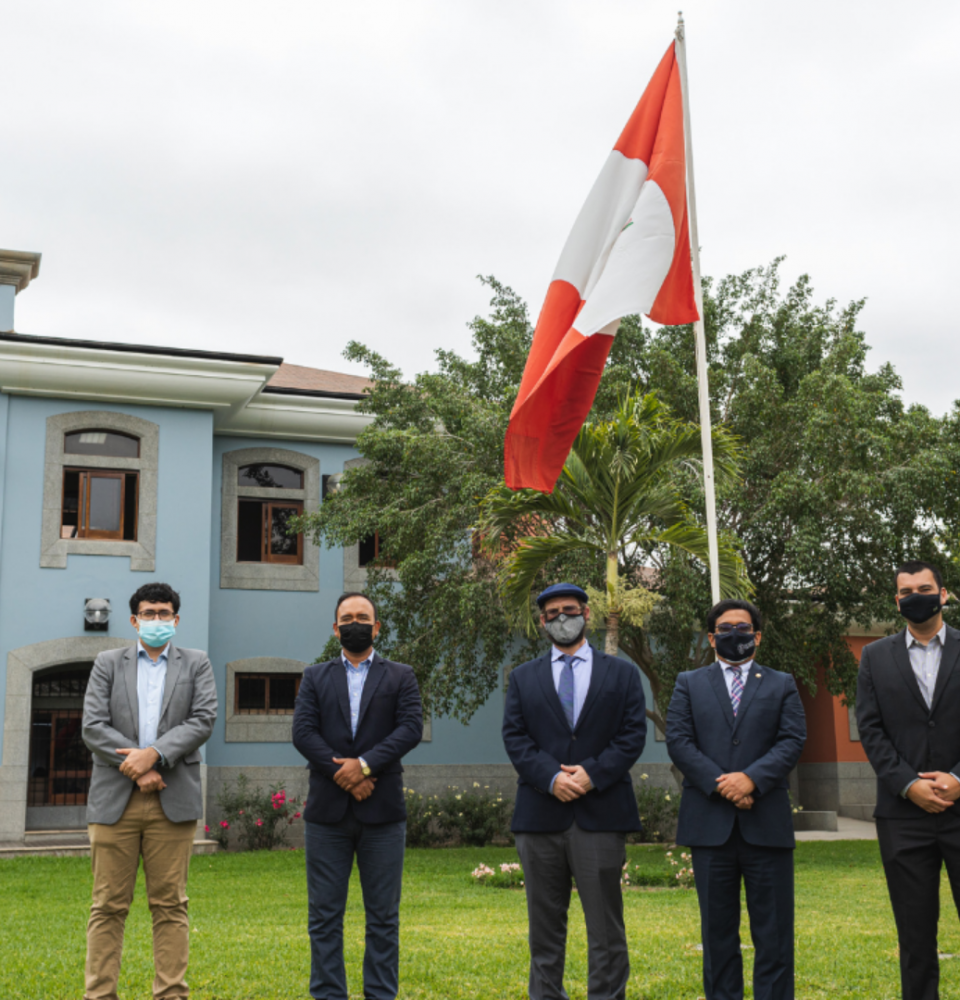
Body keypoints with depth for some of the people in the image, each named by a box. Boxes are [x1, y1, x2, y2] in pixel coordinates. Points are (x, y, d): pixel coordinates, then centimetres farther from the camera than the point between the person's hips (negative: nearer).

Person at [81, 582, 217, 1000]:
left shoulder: (196, 664, 11)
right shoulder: (108, 664, 11)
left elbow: (203, 720, -3)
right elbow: (93, 727, 1)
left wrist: (154, 754, -15)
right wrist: (136, 767, -10)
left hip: (173, 800, 0)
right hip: (115, 799, 0)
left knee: (170, 904, 3)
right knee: (108, 906, 2)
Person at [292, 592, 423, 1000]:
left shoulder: (400, 677, 9)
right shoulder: (315, 677, 12)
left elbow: (411, 728, -5)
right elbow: (303, 732, -1)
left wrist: (365, 765, -16)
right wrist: (343, 775, -13)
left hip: (382, 812, -1)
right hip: (328, 812, 1)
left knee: (383, 917, 4)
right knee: (324, 917, 4)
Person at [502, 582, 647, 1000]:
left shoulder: (621, 674, 10)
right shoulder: (523, 678, 12)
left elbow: (633, 734, 1)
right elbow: (515, 737, 2)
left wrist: (592, 774, -12)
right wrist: (551, 778, -13)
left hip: (600, 813, -1)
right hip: (541, 815, 1)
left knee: (605, 924, 1)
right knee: (545, 923, 8)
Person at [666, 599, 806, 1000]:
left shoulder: (782, 685, 13)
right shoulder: (689, 684, 13)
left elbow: (793, 741, 0)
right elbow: (678, 741, 0)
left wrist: (751, 778, -15)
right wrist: (719, 784, -12)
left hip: (766, 825, 0)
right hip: (710, 825, 0)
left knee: (774, 931, 1)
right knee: (718, 930, 7)